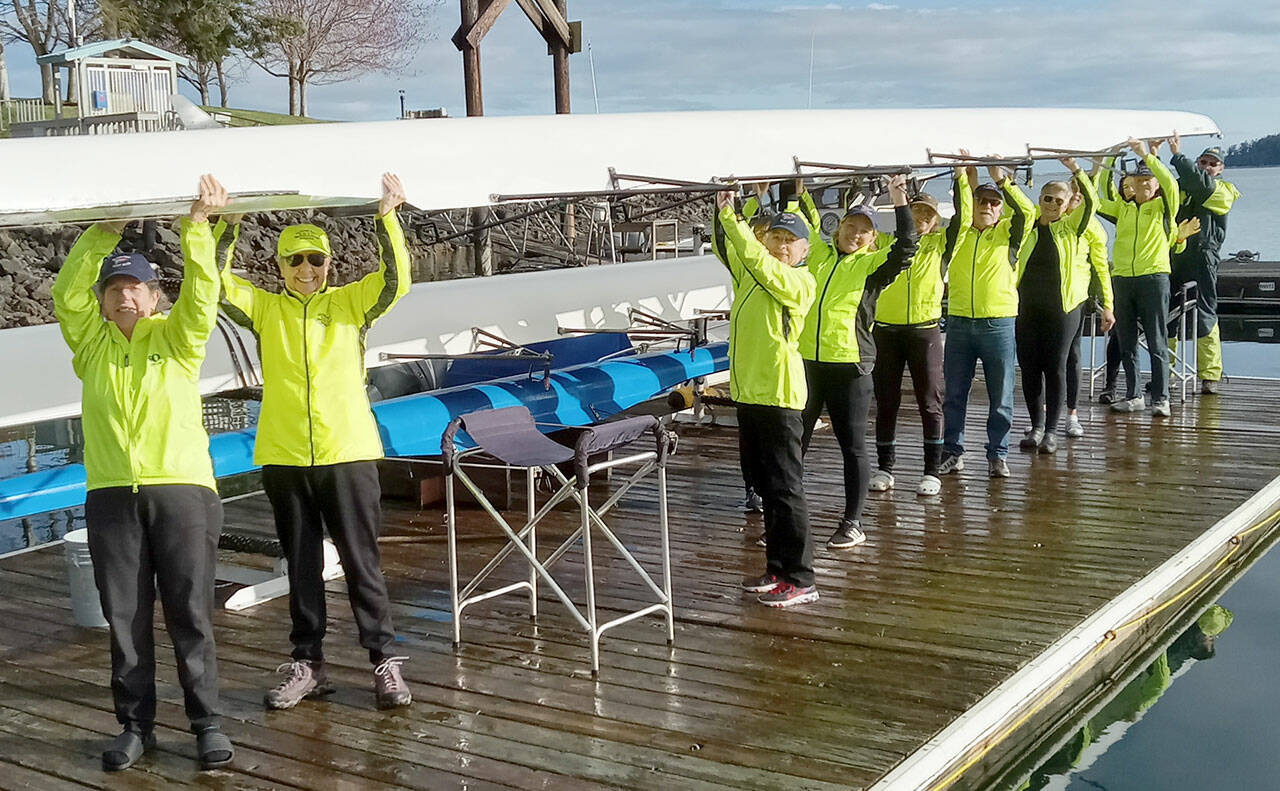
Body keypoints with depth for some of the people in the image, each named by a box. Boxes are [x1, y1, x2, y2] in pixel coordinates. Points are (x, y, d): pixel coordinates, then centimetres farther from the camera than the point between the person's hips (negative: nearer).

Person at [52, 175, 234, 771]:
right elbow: (67, 293, 1)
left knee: (190, 614, -1)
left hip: (182, 487, -2)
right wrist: (103, 232, -2)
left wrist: (197, 225, -11)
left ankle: (207, 723, 8)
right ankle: (135, 725, 18)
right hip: (111, 494, 2)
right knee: (124, 617, 6)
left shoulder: (177, 338, 9)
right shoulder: (91, 342, 13)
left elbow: (201, 291, -5)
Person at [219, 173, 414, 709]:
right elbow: (216, 285, -5)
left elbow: (396, 280, -10)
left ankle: (384, 660, 10)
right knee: (301, 565, 11)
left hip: (348, 453, -2)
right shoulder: (264, 308, 8)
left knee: (361, 560, 2)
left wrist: (387, 217, -19)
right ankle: (307, 663, 21)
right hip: (283, 458, 2)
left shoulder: (350, 303, 5)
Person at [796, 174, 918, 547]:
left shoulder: (872, 264, 2)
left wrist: (899, 202, -18)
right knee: (794, 440, 8)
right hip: (806, 360, 4)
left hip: (849, 365, -4)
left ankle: (852, 523, 11)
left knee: (852, 444, 3)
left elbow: (905, 246, -13)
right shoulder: (819, 254, 13)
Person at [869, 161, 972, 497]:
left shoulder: (940, 244, 6)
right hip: (886, 330, 1)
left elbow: (963, 219, -7)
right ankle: (884, 467, 17)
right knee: (886, 402, 7)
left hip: (924, 330, -1)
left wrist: (961, 178, -13)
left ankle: (932, 471, 6)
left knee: (930, 402, -1)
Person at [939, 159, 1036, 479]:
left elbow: (1027, 212, -12)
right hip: (959, 322, 2)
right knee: (954, 394, 7)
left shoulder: (1007, 233, 4)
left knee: (1001, 396, 3)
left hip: (998, 324, -2)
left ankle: (997, 455, 13)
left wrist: (1002, 179, -19)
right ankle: (953, 452, 17)